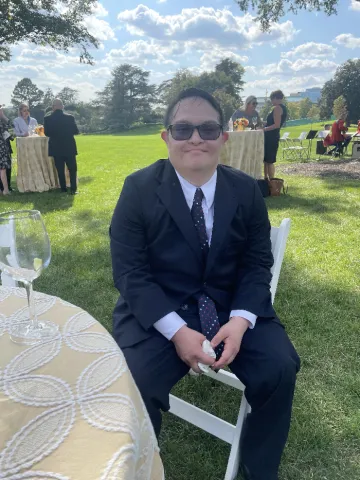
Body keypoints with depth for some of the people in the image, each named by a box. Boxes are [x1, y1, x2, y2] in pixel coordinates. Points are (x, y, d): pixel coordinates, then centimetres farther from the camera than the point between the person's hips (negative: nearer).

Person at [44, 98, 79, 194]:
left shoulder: (47, 119, -6)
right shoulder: (70, 117, -8)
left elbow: (46, 133, 1)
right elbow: (76, 131, 0)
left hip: (56, 148, 1)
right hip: (69, 147, -1)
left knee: (60, 170, 8)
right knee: (72, 168, 7)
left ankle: (63, 188, 9)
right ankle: (73, 189, 0)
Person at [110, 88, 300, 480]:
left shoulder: (246, 190, 0)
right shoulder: (138, 189, -8)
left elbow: (257, 264, 1)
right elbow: (129, 272, -11)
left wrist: (241, 320, -17)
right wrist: (177, 331, -22)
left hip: (231, 307, 3)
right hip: (158, 311, -2)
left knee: (280, 368, -15)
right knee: (135, 384, -23)